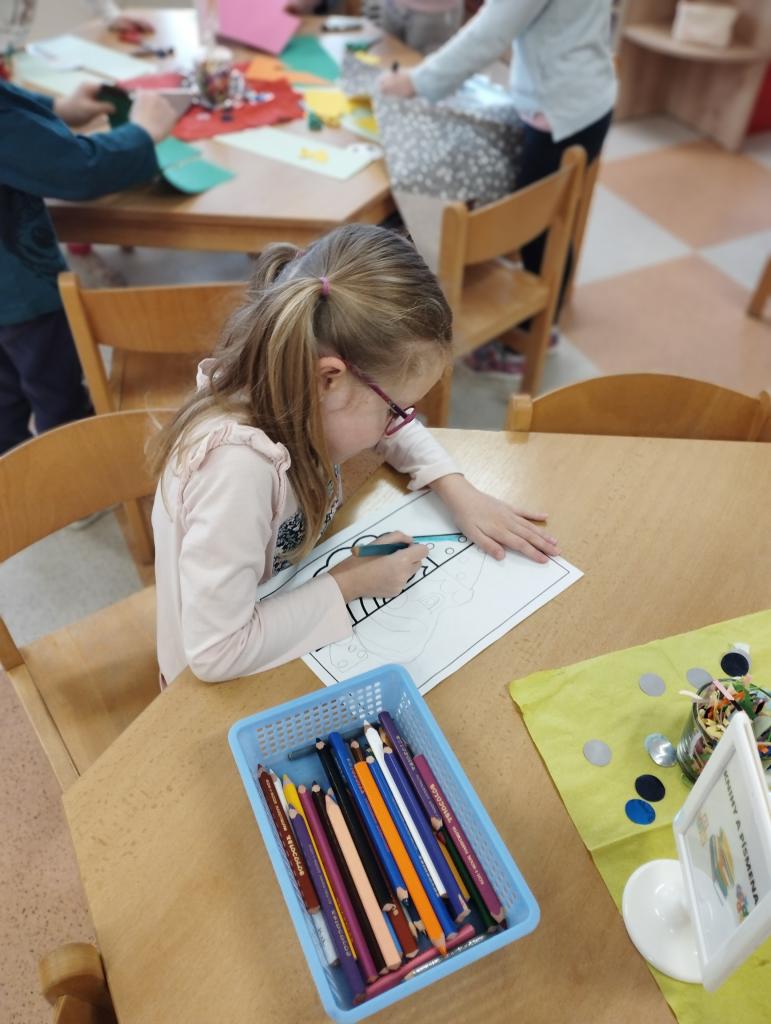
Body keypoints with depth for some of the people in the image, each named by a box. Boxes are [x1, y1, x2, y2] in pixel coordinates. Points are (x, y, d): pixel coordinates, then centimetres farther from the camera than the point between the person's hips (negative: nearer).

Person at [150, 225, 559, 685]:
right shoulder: (236, 466, -38)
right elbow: (216, 653, -32)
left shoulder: (298, 386, -18)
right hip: (231, 681, -6)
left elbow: (398, 432, 4)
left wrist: (459, 493, -9)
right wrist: (347, 584, -25)